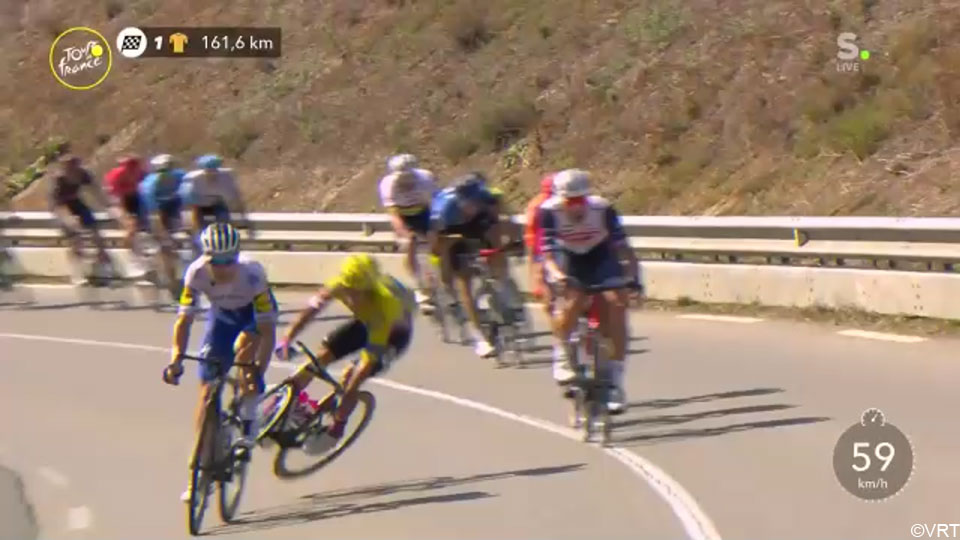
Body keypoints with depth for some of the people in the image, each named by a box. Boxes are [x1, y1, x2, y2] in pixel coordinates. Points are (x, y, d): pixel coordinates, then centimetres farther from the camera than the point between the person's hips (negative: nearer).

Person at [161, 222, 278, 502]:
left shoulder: (252, 274, -37)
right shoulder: (197, 273, -31)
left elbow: (267, 330, -36)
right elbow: (184, 320, -25)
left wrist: (258, 370, -46)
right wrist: (176, 359, -39)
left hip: (254, 314, -2)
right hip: (221, 315, 2)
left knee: (244, 346, -36)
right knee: (207, 390, -5)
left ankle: (248, 422, -16)